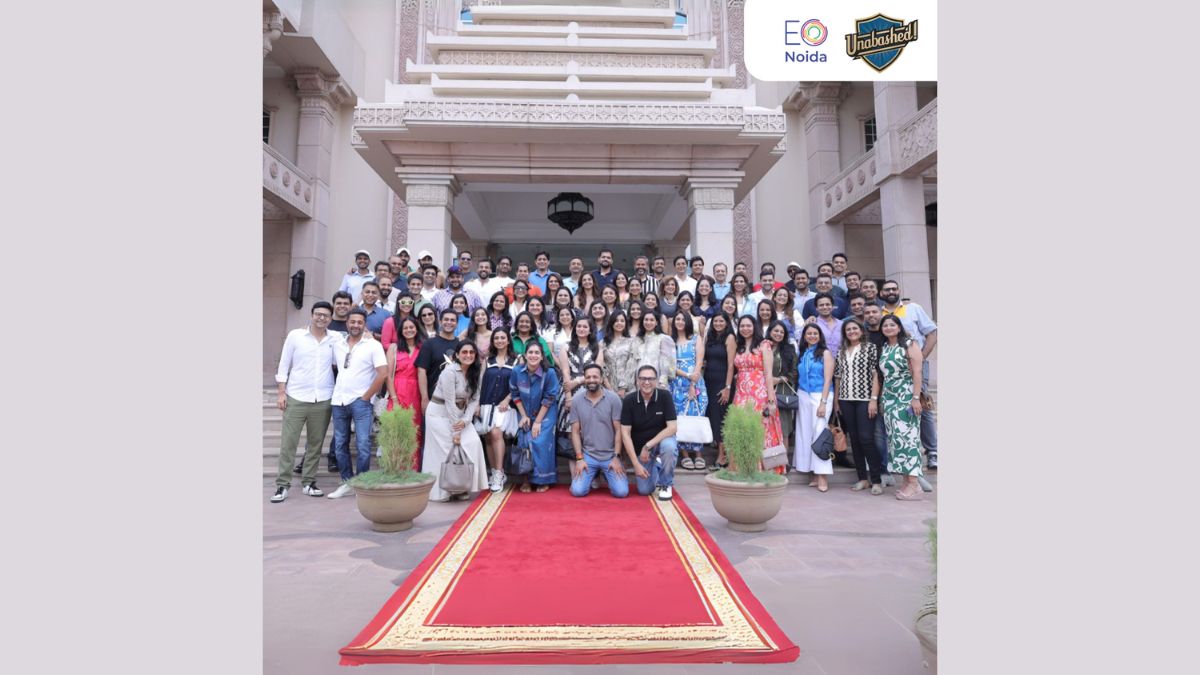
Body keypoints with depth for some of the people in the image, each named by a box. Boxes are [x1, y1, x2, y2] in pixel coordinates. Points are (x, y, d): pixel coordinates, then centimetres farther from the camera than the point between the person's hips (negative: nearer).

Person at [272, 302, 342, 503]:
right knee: (288, 443, 2)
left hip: (323, 401, 1)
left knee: (315, 444, 10)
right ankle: (282, 485, 12)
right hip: (296, 398, -1)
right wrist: (281, 393, -1)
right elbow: (284, 365, 3)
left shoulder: (336, 338, 4)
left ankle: (309, 482, 21)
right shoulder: (295, 335, 1)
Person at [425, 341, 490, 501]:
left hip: (459, 414, 6)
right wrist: (455, 431, -19)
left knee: (472, 443, -8)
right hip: (439, 413, -6)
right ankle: (441, 491, 6)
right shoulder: (450, 371, -20)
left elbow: (474, 399, -2)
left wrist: (466, 420, -19)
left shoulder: (477, 372, -1)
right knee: (445, 450, -9)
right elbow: (449, 402, -21)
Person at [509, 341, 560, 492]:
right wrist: (524, 416, -4)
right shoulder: (517, 371, -14)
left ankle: (543, 480, 2)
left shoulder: (550, 373, -21)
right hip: (526, 413, 3)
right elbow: (515, 394, -1)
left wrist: (538, 421, -14)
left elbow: (549, 399, -15)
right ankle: (526, 479, 8)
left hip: (545, 414, -3)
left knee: (540, 443, -14)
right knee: (524, 442, -8)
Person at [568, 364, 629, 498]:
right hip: (587, 455, 1)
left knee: (621, 492, -14)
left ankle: (606, 474, 20)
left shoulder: (613, 399, -7)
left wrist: (616, 457, -8)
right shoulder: (576, 400, -3)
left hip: (610, 456, -1)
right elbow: (575, 432, 0)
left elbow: (618, 430, -4)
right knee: (577, 491, -15)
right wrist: (579, 458, -7)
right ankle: (592, 475, 19)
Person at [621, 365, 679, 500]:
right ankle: (654, 466, 29)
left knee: (669, 446, -36)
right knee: (644, 490, -5)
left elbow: (672, 427, -21)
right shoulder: (629, 401, -15)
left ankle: (666, 484, -8)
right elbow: (625, 433, -15)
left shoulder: (665, 396, -17)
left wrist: (648, 446, -26)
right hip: (639, 447, 1)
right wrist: (636, 464, -19)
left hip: (661, 440, -1)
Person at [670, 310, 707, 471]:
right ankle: (685, 455, 3)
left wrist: (693, 384, -8)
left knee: (696, 417, -4)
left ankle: (698, 454, 3)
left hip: (696, 384, 0)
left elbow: (699, 362, 0)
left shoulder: (696, 338, 8)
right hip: (677, 385, 0)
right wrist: (687, 375, -12)